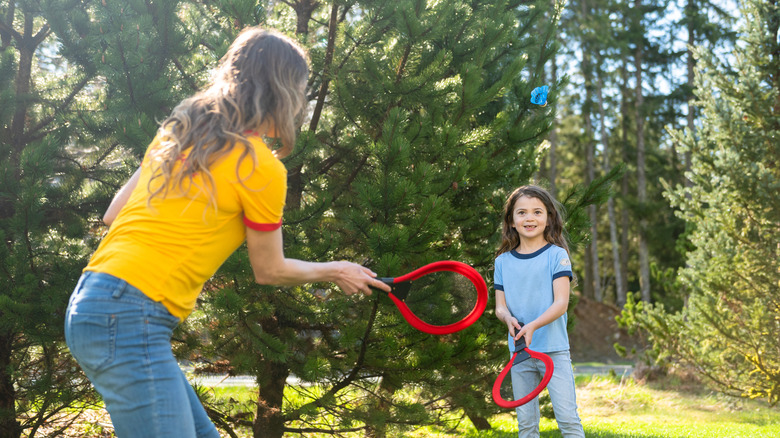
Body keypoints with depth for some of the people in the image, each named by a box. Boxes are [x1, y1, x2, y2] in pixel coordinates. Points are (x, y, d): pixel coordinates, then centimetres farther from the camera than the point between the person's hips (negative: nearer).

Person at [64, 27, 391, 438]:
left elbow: (113, 214, 18)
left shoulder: (177, 131, 14)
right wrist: (334, 272, 21)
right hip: (130, 316, -9)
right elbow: (269, 270, 5)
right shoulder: (261, 167, -9)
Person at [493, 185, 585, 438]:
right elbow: (500, 306, 8)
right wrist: (508, 318, -16)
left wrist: (533, 325, -27)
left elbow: (561, 303, -11)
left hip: (554, 350, -3)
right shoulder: (503, 261, 7)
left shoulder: (556, 255, -3)